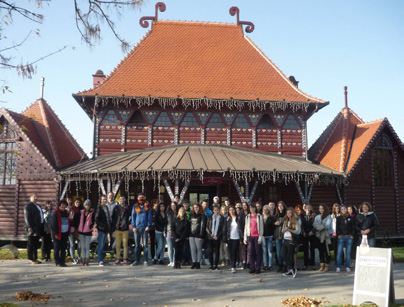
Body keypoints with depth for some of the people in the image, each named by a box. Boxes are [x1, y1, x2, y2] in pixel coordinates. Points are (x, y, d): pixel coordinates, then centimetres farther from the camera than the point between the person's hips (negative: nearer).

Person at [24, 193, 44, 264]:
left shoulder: (38, 206, 20)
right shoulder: (28, 206, -7)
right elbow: (27, 217, -14)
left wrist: (42, 227, 16)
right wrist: (29, 227, -21)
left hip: (38, 228, 9)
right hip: (32, 228, -9)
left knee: (36, 244, 13)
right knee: (31, 244, -1)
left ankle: (35, 258, 19)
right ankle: (31, 259, 4)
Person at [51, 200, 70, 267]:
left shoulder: (66, 213, 14)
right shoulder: (56, 213, -6)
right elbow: (54, 224, -10)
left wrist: (68, 233, 11)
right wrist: (56, 234, -15)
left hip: (65, 234, 6)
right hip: (58, 234, -6)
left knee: (63, 249, 8)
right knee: (57, 249, 1)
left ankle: (62, 262, 14)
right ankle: (57, 262, 7)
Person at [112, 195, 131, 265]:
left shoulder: (128, 208, 6)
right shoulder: (116, 208, 9)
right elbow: (113, 217, 12)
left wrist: (128, 223, 1)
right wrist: (114, 225, 3)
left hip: (125, 228, -1)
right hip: (117, 228, 1)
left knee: (125, 244, 0)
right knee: (118, 244, 2)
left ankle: (125, 259, 4)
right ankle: (118, 258, 9)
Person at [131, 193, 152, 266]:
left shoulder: (147, 206, 7)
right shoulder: (135, 206, 10)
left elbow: (150, 217, 6)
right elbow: (133, 216, 9)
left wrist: (148, 226, -5)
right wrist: (133, 226, -1)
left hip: (145, 228, -1)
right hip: (137, 228, 1)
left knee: (145, 245, -1)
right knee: (137, 245, 4)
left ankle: (145, 260, 3)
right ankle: (136, 260, 11)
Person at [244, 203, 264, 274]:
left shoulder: (259, 216, 1)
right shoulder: (247, 217, 12)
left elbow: (261, 227, -1)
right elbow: (246, 227, 14)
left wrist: (260, 237, -7)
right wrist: (245, 237, 9)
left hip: (257, 236, -3)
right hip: (250, 236, 3)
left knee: (258, 252, -1)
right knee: (251, 253, 4)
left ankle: (258, 268, 5)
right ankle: (252, 268, 9)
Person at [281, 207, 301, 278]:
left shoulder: (296, 222, -4)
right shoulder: (285, 221, 16)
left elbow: (298, 231, -11)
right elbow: (282, 230, 18)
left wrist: (289, 230, -17)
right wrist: (284, 230, -6)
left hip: (292, 240, -6)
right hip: (285, 240, 6)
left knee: (290, 256, -2)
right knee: (283, 255, 0)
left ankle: (291, 271, 11)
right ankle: (292, 269, 10)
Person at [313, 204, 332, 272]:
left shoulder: (328, 217, -1)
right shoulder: (317, 217, 13)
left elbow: (327, 226, -12)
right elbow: (314, 225, 2)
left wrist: (319, 226, -7)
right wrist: (322, 226, -12)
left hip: (326, 236, -4)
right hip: (319, 235, 4)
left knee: (326, 251, -4)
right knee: (321, 251, 5)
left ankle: (327, 266, 5)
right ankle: (322, 266, 11)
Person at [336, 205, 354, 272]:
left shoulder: (351, 218, 8)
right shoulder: (339, 218, 8)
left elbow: (353, 227, 9)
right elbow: (337, 227, 7)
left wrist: (352, 235, -1)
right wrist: (338, 235, -4)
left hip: (349, 237, 1)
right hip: (341, 237, -1)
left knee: (348, 252, 4)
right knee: (339, 252, -8)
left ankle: (347, 266, 13)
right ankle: (338, 267, -2)